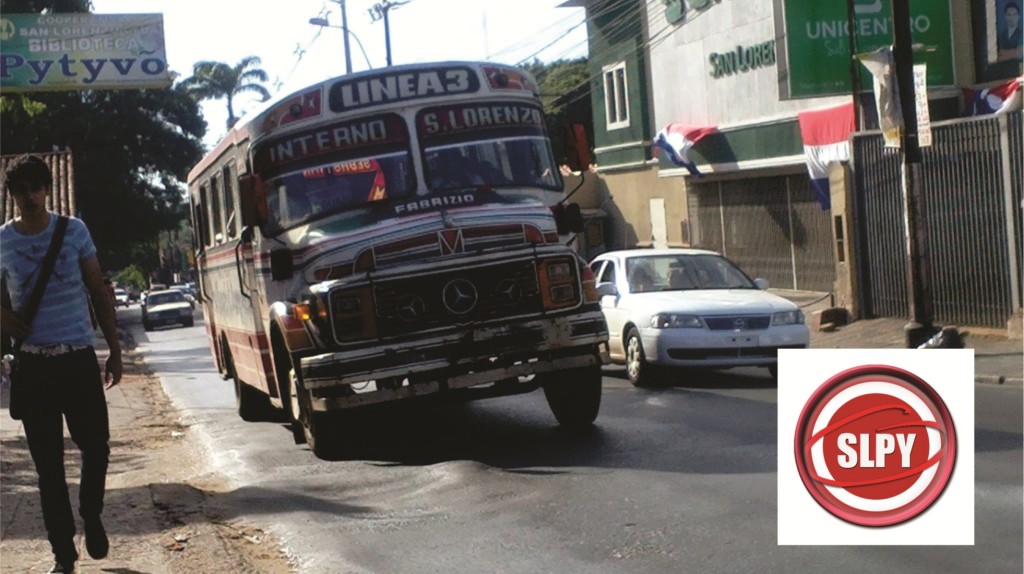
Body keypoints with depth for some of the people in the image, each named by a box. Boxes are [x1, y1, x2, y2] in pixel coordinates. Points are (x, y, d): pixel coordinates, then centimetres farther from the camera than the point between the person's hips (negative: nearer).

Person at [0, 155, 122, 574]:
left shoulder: (74, 231, 1)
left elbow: (98, 293, 7)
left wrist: (115, 349, 5)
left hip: (80, 356, 0)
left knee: (96, 446, 3)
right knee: (48, 462, 3)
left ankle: (92, 517, 31)